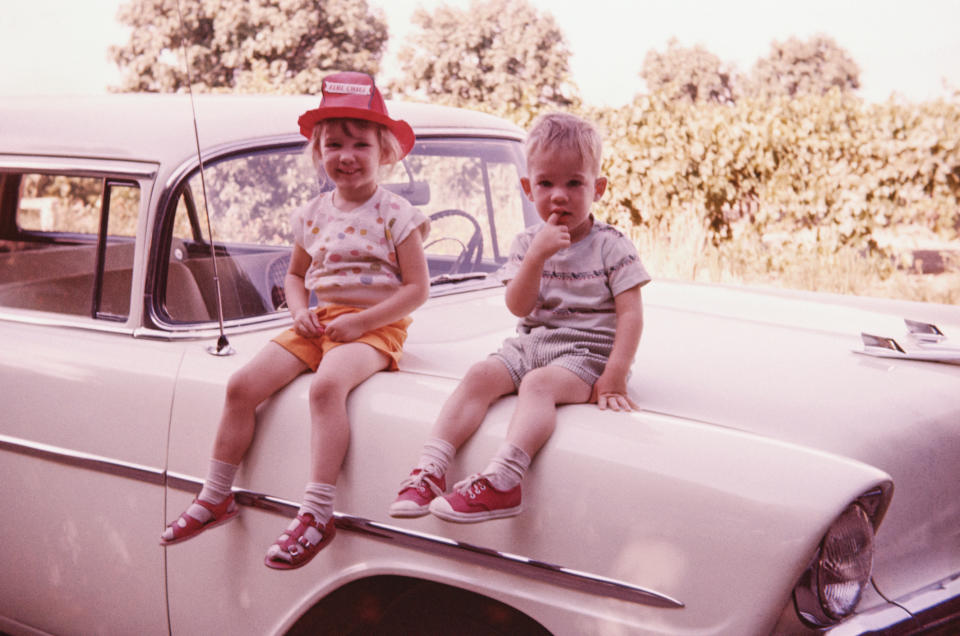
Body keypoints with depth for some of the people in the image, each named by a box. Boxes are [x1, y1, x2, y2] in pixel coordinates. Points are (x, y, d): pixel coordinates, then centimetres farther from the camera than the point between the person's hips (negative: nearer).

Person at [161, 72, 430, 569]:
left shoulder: (395, 213, -4)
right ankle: (216, 496, 5)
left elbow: (417, 288, -8)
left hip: (375, 326, -6)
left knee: (327, 384, -36)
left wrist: (360, 322, -17)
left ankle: (317, 514, -32)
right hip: (319, 322, 6)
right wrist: (300, 312, 2)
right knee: (243, 384, -10)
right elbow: (295, 274, 25)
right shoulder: (313, 214, 12)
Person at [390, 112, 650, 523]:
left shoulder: (611, 246, -4)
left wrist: (614, 379, -17)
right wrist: (536, 256, -20)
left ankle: (501, 482, -49)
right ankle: (430, 470, -28)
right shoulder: (528, 244, 7)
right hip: (530, 345, 5)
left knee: (538, 382, -32)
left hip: (587, 352, -5)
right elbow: (518, 307, -4)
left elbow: (631, 314, -9)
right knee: (481, 374, -19)